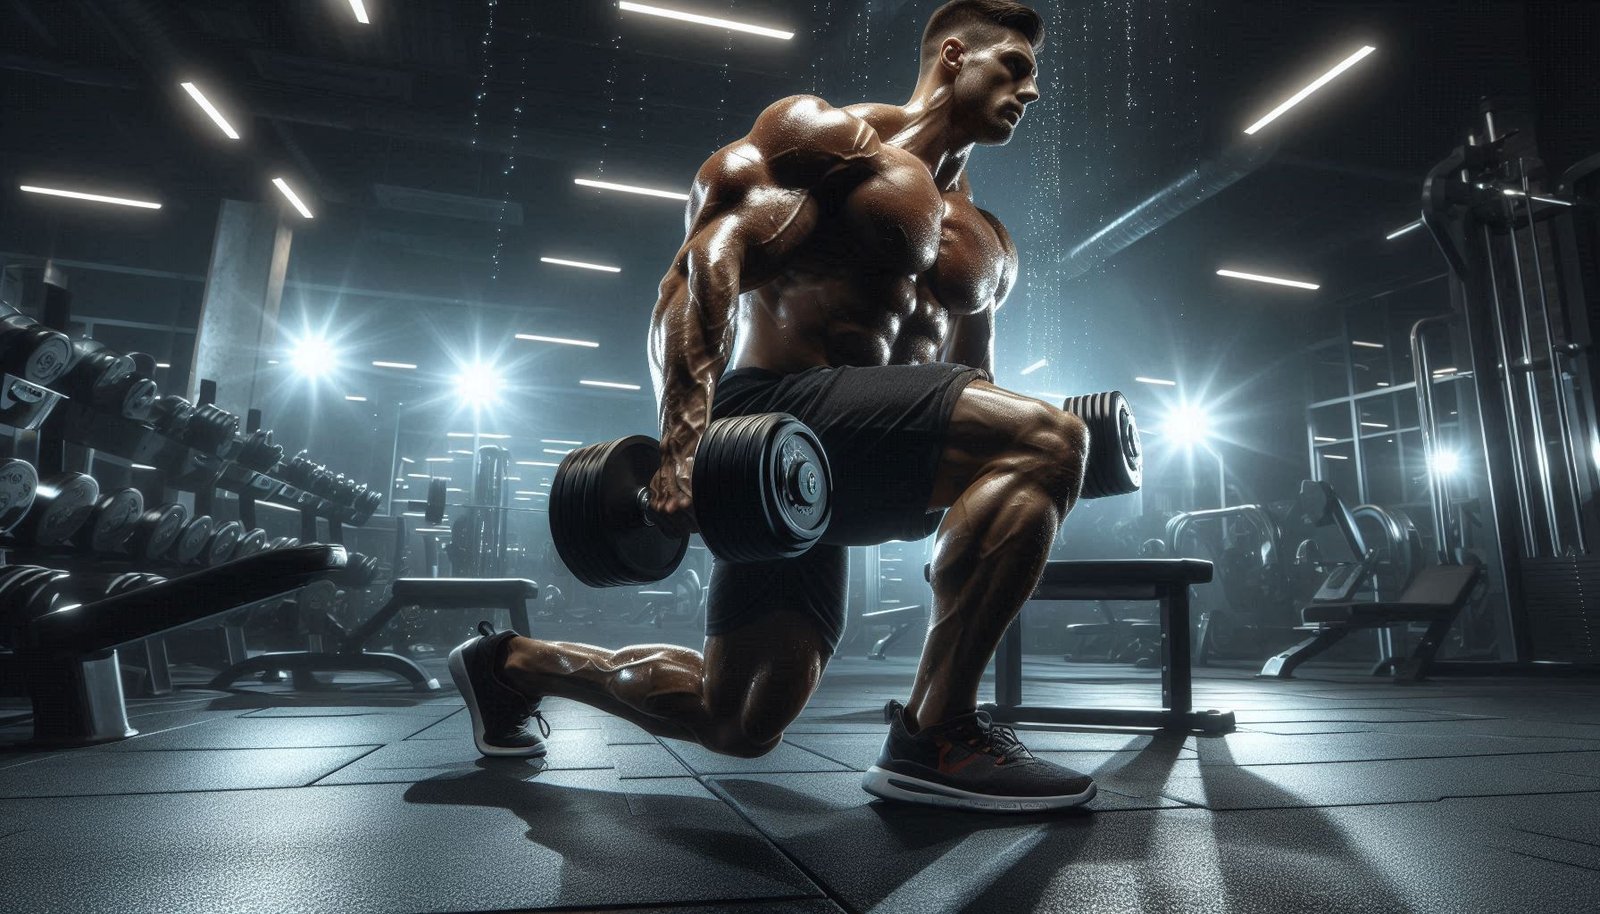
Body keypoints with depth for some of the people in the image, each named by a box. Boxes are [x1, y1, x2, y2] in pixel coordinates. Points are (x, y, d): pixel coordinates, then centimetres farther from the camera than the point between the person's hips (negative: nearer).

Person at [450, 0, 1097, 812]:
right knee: (1049, 440, -22)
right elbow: (705, 262, -11)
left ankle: (514, 663, 31)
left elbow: (973, 397, 29)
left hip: (832, 464, 8)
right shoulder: (829, 135, 3)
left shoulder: (986, 244, 25)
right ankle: (933, 739, -18)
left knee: (739, 724, 12)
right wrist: (686, 433, -25)